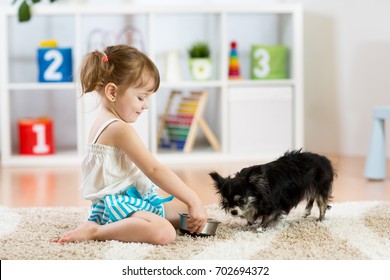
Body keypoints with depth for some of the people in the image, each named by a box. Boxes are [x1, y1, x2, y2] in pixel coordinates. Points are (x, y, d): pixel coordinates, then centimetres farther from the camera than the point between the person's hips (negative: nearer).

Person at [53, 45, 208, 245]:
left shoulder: (103, 122, 16)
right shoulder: (120, 129, -17)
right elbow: (154, 170, -19)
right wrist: (193, 199, -15)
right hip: (117, 205, -11)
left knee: (186, 210, 11)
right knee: (164, 233, -34)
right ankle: (94, 230, -20)